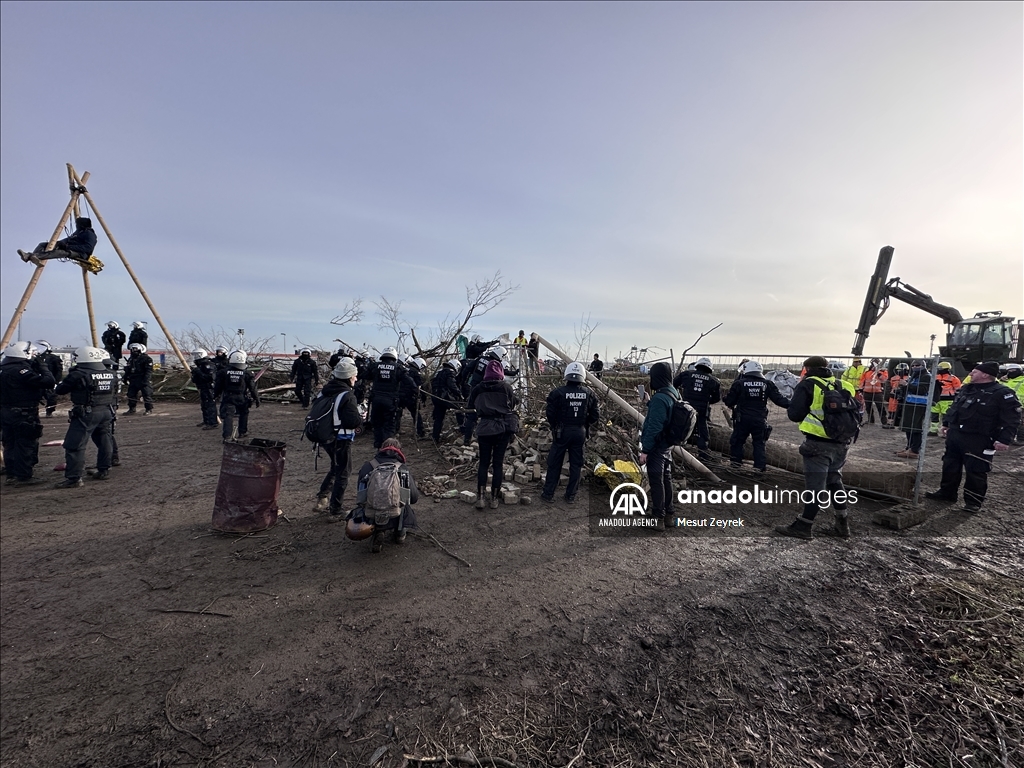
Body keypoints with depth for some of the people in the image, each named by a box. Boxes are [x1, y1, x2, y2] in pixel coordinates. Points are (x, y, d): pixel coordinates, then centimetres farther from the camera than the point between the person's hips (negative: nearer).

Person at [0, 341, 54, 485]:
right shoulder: (21, 370, -19)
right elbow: (48, 382, -24)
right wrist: (43, 367, -10)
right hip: (23, 414, -9)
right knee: (26, 445, -1)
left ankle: (12, 475, 23)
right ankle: (23, 477, 3)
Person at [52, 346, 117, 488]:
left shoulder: (78, 375, -14)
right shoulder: (111, 374, 3)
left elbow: (60, 390, -3)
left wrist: (71, 376, 11)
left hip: (87, 414, -7)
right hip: (107, 412, 7)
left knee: (74, 446, -2)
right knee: (104, 442, 18)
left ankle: (74, 478, -4)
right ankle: (103, 471, 27)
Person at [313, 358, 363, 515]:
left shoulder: (324, 391, 4)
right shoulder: (347, 395, -21)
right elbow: (353, 421, -28)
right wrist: (361, 418, -8)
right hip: (341, 440, -8)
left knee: (336, 467, 27)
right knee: (343, 472, 8)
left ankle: (323, 498, 19)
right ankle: (335, 509, 13)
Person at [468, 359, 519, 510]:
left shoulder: (478, 388, 3)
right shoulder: (506, 386, -2)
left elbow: (470, 407, 10)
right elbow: (513, 404, 7)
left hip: (485, 427, 1)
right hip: (504, 427, 0)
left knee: (483, 462, 10)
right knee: (498, 463, 6)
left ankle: (480, 497, 2)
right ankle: (494, 499, 11)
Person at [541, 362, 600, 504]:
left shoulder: (558, 392, -11)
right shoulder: (589, 393, -2)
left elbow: (550, 412, -10)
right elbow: (595, 414, 1)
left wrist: (554, 426, 7)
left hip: (562, 432, -2)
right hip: (580, 433, 2)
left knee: (554, 463, 8)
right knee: (576, 464, 12)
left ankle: (548, 493, 14)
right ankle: (571, 495, 20)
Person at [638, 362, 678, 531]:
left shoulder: (659, 398, -25)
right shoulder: (674, 394, 4)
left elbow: (654, 427, -25)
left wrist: (645, 450, -19)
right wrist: (650, 402, 16)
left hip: (657, 447, -9)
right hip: (668, 444, 9)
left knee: (656, 481, 1)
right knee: (666, 478, 18)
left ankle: (658, 518, 11)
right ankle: (667, 514, 30)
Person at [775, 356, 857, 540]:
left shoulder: (808, 385, -7)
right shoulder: (845, 386, 11)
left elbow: (794, 414, -11)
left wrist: (793, 403, 9)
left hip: (819, 443, -6)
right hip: (841, 444, 6)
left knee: (815, 485, -2)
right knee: (834, 481, 21)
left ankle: (803, 526, 5)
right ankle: (843, 524, 28)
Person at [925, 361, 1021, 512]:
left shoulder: (1002, 393, -12)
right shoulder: (966, 389, 12)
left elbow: (1012, 419, -15)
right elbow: (954, 407, 24)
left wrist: (1004, 440, -21)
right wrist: (946, 424, 21)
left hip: (978, 441, -8)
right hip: (954, 435, 8)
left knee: (976, 471, -1)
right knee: (950, 466, 15)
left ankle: (974, 501, 11)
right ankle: (947, 492, 28)